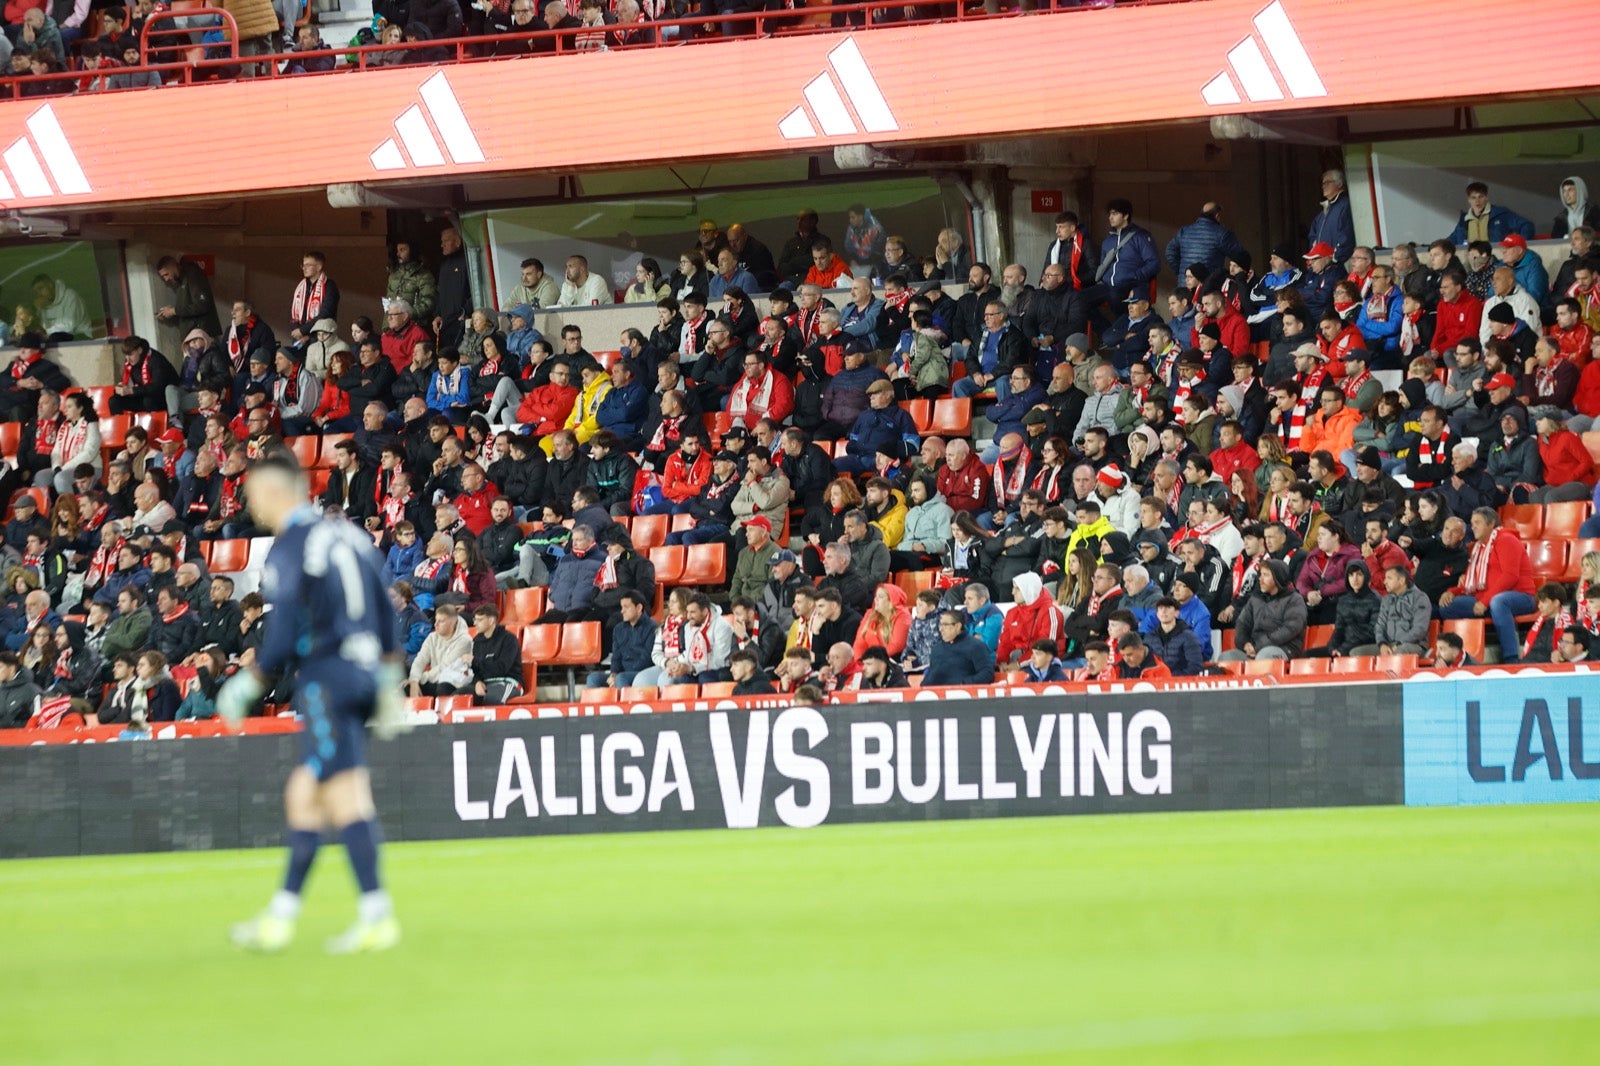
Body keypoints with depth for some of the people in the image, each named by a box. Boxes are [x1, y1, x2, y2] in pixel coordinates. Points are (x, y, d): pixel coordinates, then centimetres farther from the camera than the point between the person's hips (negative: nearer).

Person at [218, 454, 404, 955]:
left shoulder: (288, 549, -10)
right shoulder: (347, 535, 15)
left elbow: (285, 636, -15)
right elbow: (385, 616, 17)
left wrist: (250, 682, -2)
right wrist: (388, 682, 23)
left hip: (327, 678, -9)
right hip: (363, 670, 9)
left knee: (345, 798, -9)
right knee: (302, 795, 14)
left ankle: (377, 916, -13)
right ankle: (281, 916, 18)